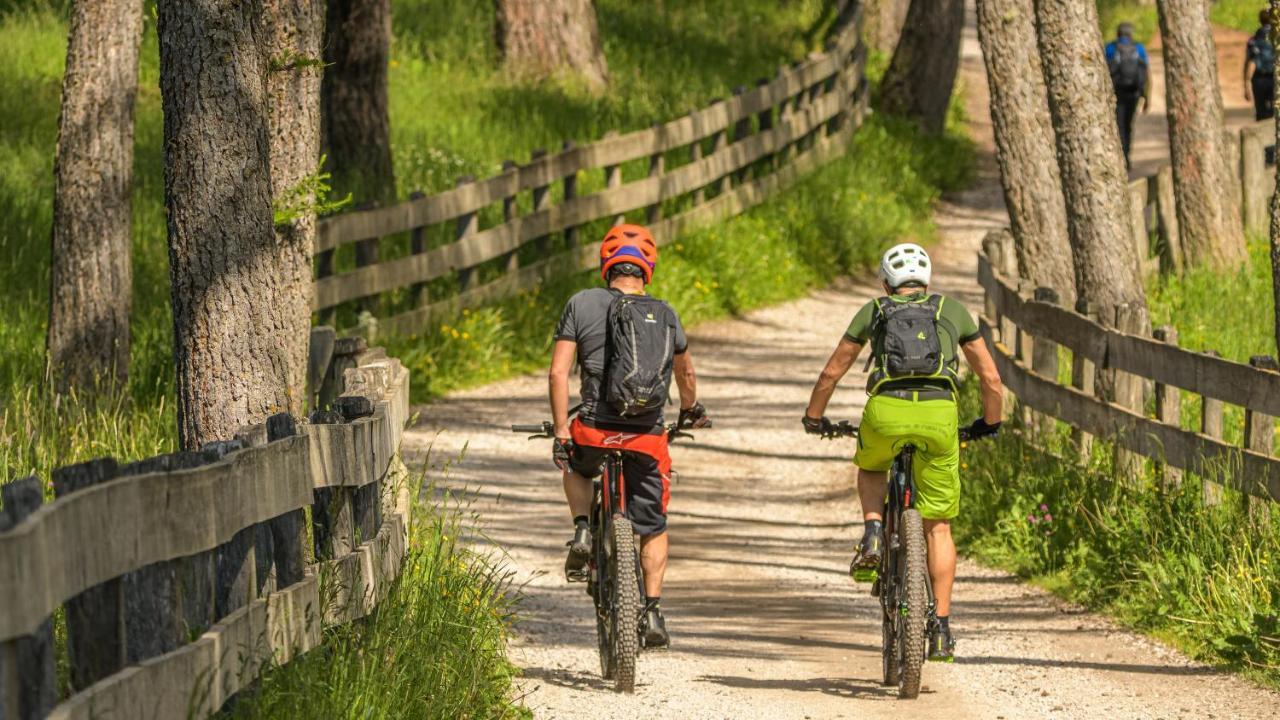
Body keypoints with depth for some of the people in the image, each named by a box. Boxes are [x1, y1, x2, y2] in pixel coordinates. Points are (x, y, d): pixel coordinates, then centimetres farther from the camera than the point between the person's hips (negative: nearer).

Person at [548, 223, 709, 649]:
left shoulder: (583, 304, 1)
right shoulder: (665, 315, 8)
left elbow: (558, 372, -7)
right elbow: (685, 372, 27)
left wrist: (561, 429, 0)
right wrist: (691, 410, 46)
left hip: (595, 430, -1)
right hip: (648, 437, 1)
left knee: (575, 466, 35)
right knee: (653, 526, 16)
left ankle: (582, 531, 12)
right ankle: (653, 611, 7)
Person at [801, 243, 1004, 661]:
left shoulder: (873, 311, 22)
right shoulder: (953, 311, 23)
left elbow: (832, 373, 27)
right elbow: (991, 378, 24)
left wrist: (814, 418, 43)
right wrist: (990, 423, 40)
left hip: (886, 410, 0)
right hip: (939, 413, 0)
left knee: (870, 469, 35)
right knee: (938, 527, 12)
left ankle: (873, 533, 7)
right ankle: (941, 630, 6)